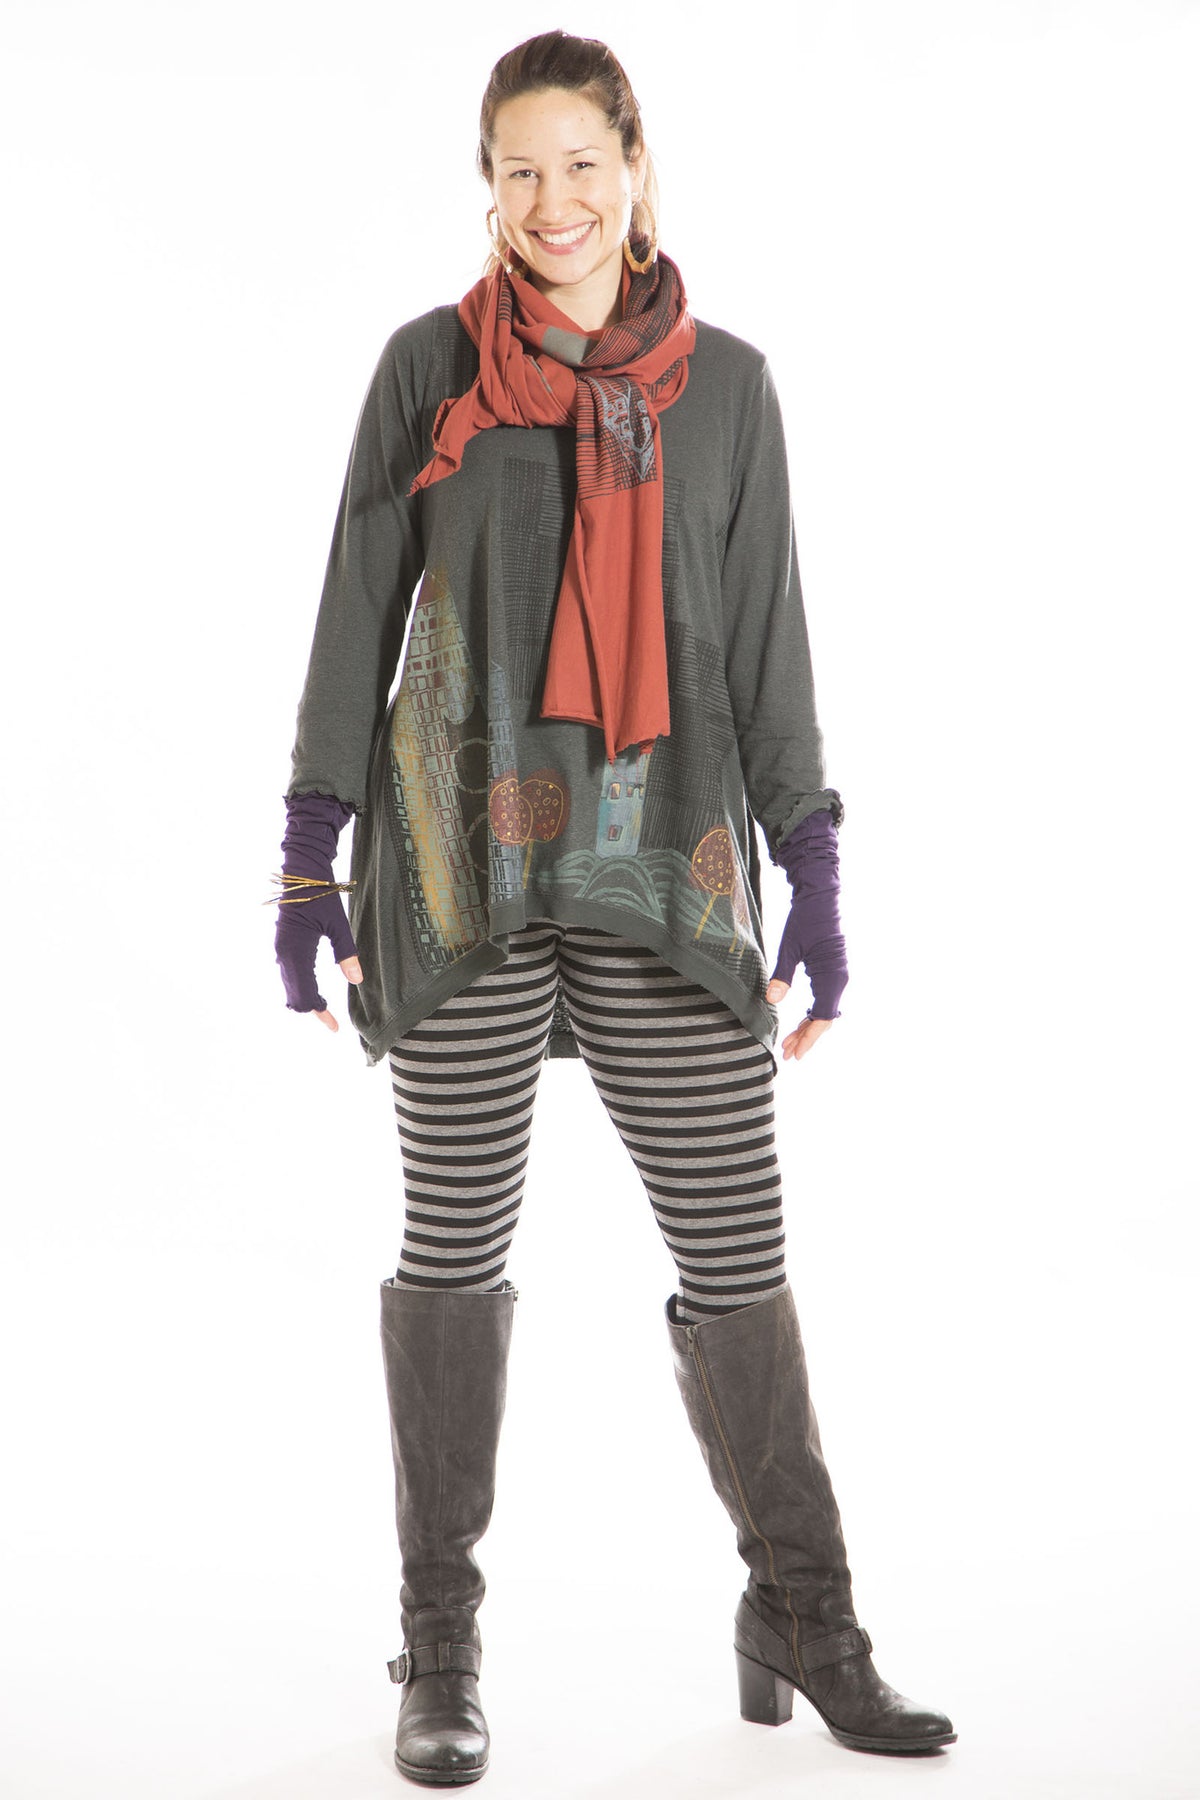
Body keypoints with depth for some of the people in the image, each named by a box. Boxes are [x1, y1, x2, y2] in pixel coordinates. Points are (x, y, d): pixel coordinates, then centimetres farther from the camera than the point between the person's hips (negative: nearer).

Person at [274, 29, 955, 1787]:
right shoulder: (431, 364, 4)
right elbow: (359, 610, 5)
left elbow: (766, 639, 9)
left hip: (667, 865, 1)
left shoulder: (724, 384, 8)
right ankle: (443, 1652, 16)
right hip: (461, 862, -1)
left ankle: (805, 1621, 18)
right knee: (458, 1243, 4)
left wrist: (817, 882, 3)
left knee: (738, 1247, 1)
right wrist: (308, 855, 1)